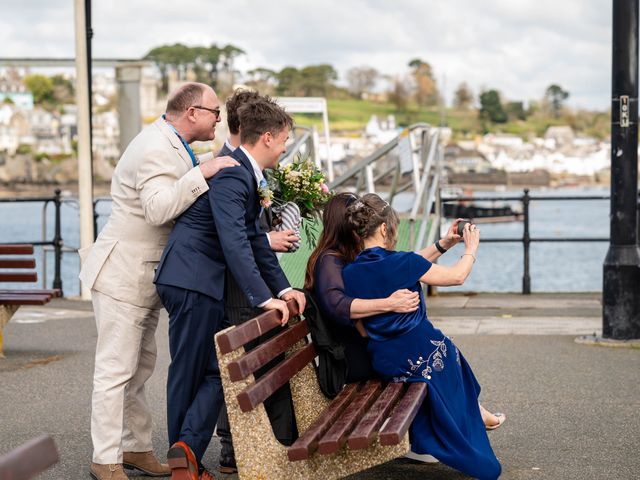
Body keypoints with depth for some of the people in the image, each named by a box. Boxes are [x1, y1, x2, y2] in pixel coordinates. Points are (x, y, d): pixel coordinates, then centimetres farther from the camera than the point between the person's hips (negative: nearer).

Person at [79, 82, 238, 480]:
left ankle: (136, 448, 23)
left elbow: (181, 197, 21)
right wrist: (202, 173, -35)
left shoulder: (171, 145, 13)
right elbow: (158, 209, -33)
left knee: (140, 368, 15)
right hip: (123, 275, -11)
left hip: (145, 277, 11)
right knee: (116, 369, -5)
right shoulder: (156, 149, -21)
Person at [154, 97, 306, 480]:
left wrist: (282, 288, 10)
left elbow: (256, 239, 18)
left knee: (217, 372, 7)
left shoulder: (249, 176, 15)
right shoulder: (232, 176, -18)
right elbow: (235, 244, -27)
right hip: (192, 280, -9)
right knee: (189, 374, -4)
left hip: (204, 284, 9)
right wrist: (265, 298, -28)